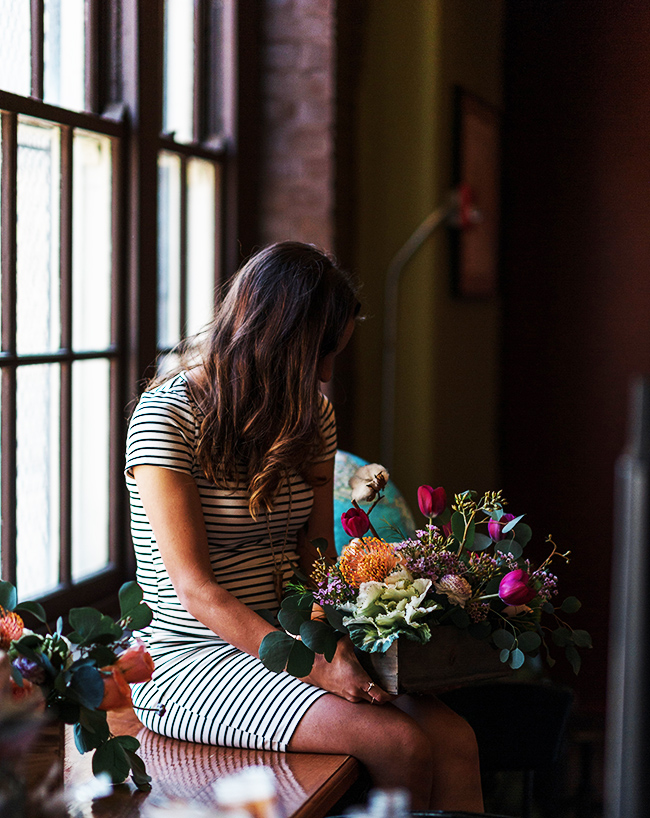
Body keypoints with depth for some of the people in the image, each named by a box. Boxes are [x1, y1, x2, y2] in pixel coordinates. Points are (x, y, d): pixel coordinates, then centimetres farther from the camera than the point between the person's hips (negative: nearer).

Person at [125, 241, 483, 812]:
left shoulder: (311, 414, 10)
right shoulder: (165, 417, -12)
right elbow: (196, 590, -18)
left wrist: (339, 646, -12)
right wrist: (316, 669, -26)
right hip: (190, 660, -6)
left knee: (453, 738, -17)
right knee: (398, 742, -24)